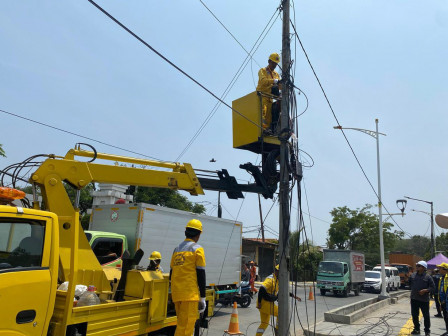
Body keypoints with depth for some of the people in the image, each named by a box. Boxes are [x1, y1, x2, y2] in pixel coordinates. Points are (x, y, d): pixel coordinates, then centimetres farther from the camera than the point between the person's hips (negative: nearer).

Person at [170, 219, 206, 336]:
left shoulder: (177, 249, 15)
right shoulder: (197, 249, -4)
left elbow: (171, 273, 17)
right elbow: (201, 274, -7)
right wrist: (202, 297, -3)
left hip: (176, 294, 7)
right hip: (190, 294, -7)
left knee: (181, 324, 18)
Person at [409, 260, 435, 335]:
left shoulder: (428, 277, -6)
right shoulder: (413, 275, 6)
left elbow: (433, 288, -7)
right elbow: (409, 283, 20)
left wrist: (426, 290, -18)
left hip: (424, 300, -4)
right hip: (414, 299, 4)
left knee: (426, 316, 6)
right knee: (414, 315, 12)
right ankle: (416, 329, 28)